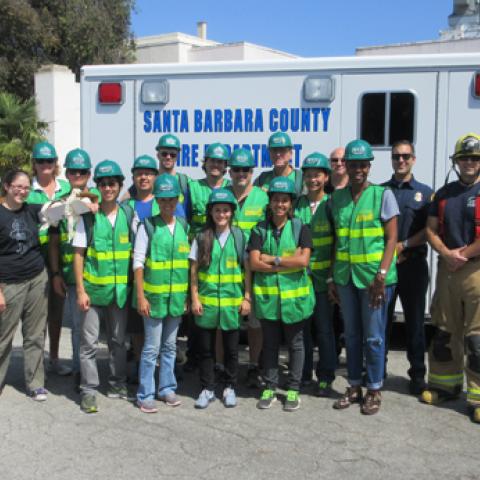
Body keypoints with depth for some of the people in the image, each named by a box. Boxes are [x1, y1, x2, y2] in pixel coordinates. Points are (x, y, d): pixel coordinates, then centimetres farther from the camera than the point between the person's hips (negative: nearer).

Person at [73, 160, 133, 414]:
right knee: (89, 342, 1)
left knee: (118, 340, 14)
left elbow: (136, 252, 6)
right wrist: (80, 290, -10)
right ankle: (88, 390, 12)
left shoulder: (129, 214, 3)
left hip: (120, 289, 2)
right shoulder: (88, 217, -3)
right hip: (93, 288, -2)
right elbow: (78, 254, -3)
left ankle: (118, 384, 28)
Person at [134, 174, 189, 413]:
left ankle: (167, 388, 27)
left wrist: (189, 294, 8)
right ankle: (145, 395, 11)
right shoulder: (147, 226, -6)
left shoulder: (184, 226, 6)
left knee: (170, 346, 14)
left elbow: (189, 262, 11)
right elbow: (138, 262, -7)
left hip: (177, 296, 4)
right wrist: (140, 296, -12)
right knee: (152, 348, -1)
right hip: (154, 296, -4)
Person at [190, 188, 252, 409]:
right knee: (206, 348, 8)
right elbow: (194, 270, 2)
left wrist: (247, 298, -3)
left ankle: (230, 388, 26)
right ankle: (207, 389, 22)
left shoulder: (239, 236, 0)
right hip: (206, 300, 0)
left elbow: (247, 269, 2)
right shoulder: (202, 237, 0)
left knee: (231, 349, 10)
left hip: (232, 301, 0)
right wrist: (194, 298, -3)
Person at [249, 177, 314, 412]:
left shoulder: (300, 229, -1)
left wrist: (273, 259, -12)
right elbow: (254, 263, -9)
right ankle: (270, 387, 24)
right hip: (267, 295, 1)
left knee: (295, 343, 10)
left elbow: (303, 261, -13)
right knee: (270, 343, 12)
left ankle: (293, 389, 22)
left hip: (294, 295, -1)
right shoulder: (260, 230, 2)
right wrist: (288, 262, -13)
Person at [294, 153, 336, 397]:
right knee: (301, 327, 10)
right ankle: (302, 374, 24)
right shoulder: (296, 204, 6)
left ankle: (325, 377, 16)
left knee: (324, 329, 4)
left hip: (323, 278, -2)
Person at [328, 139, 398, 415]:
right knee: (352, 334, 12)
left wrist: (381, 276, -15)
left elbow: (391, 238, -6)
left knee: (373, 337, 3)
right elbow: (337, 239, 12)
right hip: (346, 277, 4)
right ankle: (354, 386, 26)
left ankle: (375, 390, 18)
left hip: (374, 276, -4)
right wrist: (333, 277, 8)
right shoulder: (337, 197, 8)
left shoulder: (383, 195, -3)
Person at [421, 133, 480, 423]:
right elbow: (431, 230, 8)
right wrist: (447, 254, -9)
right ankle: (446, 384, 26)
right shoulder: (444, 194, 13)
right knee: (443, 331, 12)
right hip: (447, 269, 5)